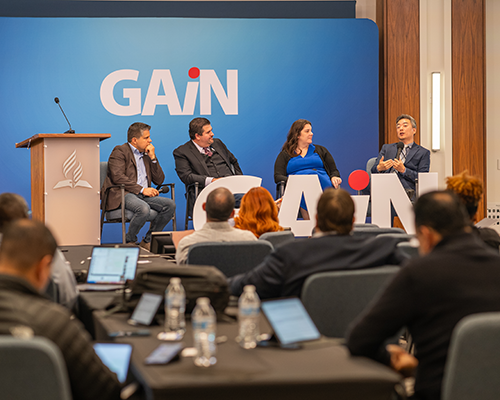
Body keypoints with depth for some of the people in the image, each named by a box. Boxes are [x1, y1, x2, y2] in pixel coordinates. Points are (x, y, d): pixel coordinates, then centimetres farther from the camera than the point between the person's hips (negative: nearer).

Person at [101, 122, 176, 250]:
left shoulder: (147, 154, 22)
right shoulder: (120, 151, 0)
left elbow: (159, 180, 17)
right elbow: (118, 177, -15)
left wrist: (153, 158, 6)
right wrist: (142, 189, -19)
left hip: (144, 195, 7)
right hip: (122, 194, -7)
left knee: (170, 204, -18)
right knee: (144, 208, -37)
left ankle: (148, 241, -7)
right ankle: (129, 242, -12)